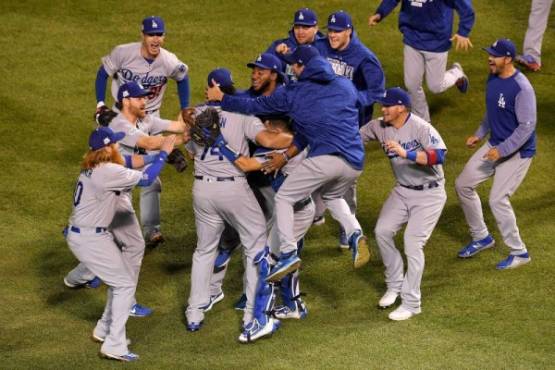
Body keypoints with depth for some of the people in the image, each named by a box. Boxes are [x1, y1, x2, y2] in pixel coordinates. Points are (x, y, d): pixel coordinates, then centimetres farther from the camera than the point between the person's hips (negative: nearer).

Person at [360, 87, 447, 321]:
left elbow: (440, 155, -37)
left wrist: (406, 153, -46)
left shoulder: (420, 128, -24)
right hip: (402, 191, 7)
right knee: (382, 232, 0)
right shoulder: (379, 127, -4)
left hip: (429, 194, -7)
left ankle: (411, 303, -4)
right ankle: (395, 286, 19)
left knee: (413, 242, -12)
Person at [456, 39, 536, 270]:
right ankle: (481, 238, 27)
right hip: (495, 145, 9)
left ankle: (519, 253, 5)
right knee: (463, 185, 11)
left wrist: (502, 151, -27)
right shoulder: (493, 78, 1)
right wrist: (479, 134, 15)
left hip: (517, 152, -9)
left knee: (497, 200, -12)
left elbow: (527, 126, -26)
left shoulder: (521, 88, -26)